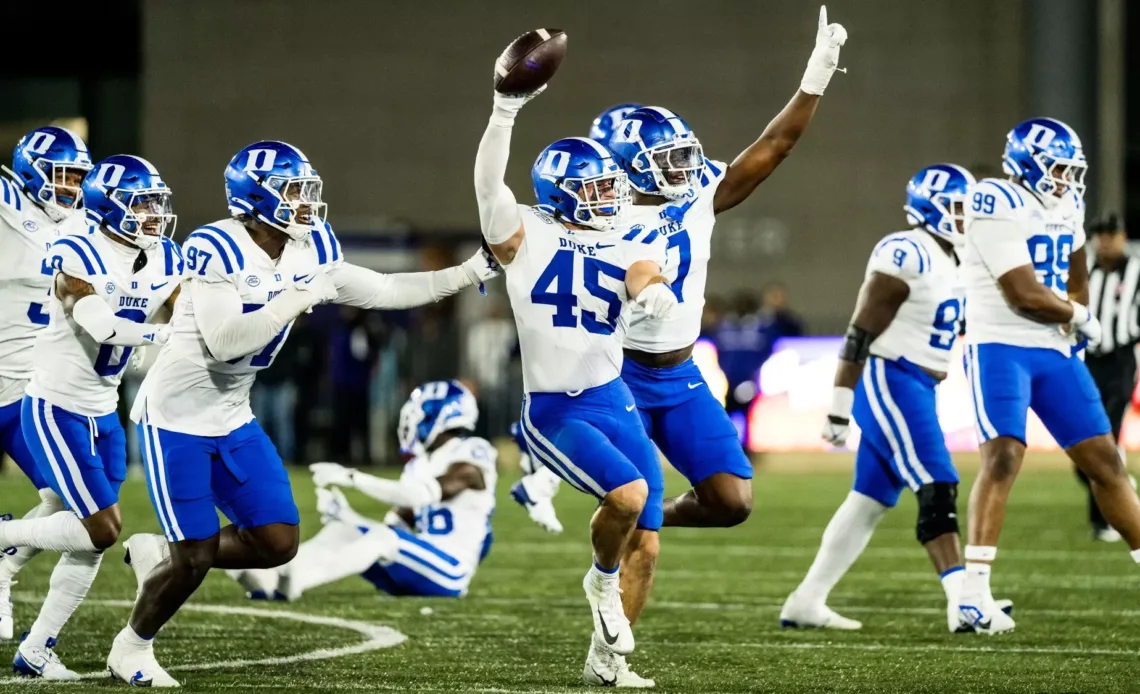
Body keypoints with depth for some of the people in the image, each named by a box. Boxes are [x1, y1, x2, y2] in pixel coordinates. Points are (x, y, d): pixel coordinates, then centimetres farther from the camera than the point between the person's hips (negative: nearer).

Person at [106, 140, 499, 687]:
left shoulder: (309, 252, 0)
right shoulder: (217, 251, -22)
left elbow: (383, 291, 9)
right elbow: (226, 340, -31)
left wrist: (474, 272, 4)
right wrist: (299, 298, -27)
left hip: (232, 421, 8)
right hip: (176, 419, -8)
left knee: (278, 543, 0)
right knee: (196, 555, -6)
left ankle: (158, 556, 21)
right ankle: (131, 647, 19)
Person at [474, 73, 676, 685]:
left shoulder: (624, 250, 9)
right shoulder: (525, 236, -2)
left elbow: (648, 282, -12)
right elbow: (489, 183, -18)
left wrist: (653, 292, -36)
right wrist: (505, 113, -29)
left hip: (616, 403, 5)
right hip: (555, 412, -5)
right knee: (627, 494, -27)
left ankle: (605, 660, 20)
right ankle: (602, 581, 4)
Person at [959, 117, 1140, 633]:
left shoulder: (1065, 207, 11)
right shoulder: (998, 207, -14)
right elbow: (1024, 295, -18)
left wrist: (1076, 313, 18)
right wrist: (1077, 316, -2)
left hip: (1054, 352, 8)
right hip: (1001, 347, -8)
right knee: (1004, 456, -21)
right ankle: (974, 591, -24)